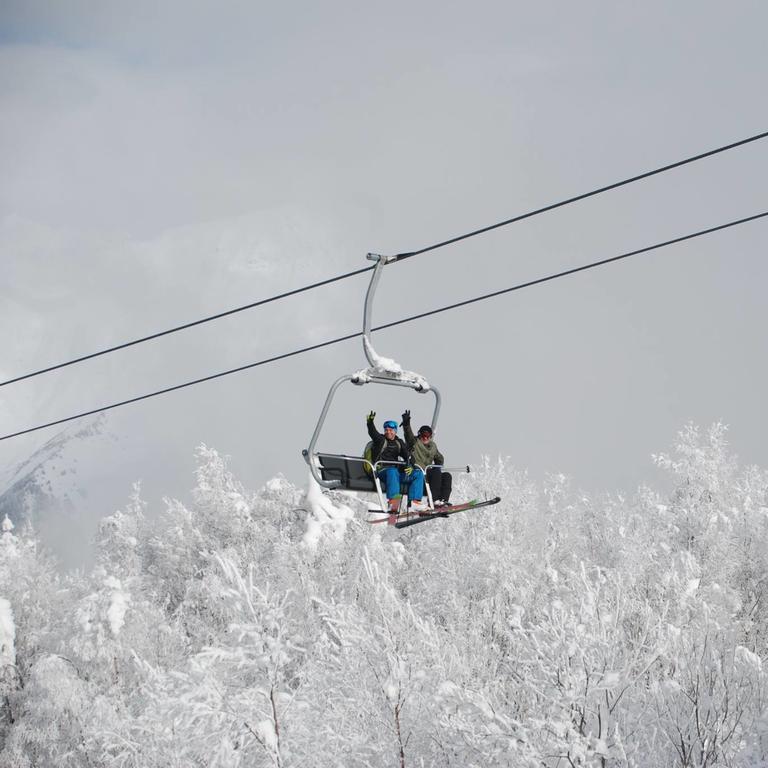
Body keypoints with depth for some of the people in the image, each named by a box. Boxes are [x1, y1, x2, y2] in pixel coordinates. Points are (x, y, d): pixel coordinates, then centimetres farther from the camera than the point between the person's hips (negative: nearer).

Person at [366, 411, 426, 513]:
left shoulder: (399, 443, 20)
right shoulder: (380, 439, 8)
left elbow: (407, 456, 11)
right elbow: (372, 433, -11)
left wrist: (409, 465, -9)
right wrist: (370, 423, -31)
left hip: (397, 471, 5)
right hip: (381, 470, -5)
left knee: (418, 474, -10)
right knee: (392, 471, -39)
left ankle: (415, 502, -25)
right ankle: (392, 502, -55)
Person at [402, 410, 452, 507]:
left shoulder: (432, 445, 20)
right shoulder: (414, 442, 0)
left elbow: (439, 459, 33)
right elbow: (409, 435, -22)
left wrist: (437, 467, 13)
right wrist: (406, 424, -41)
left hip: (429, 473, 7)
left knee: (447, 476, -10)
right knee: (436, 473, -29)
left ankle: (444, 499, -21)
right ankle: (434, 500, -35)